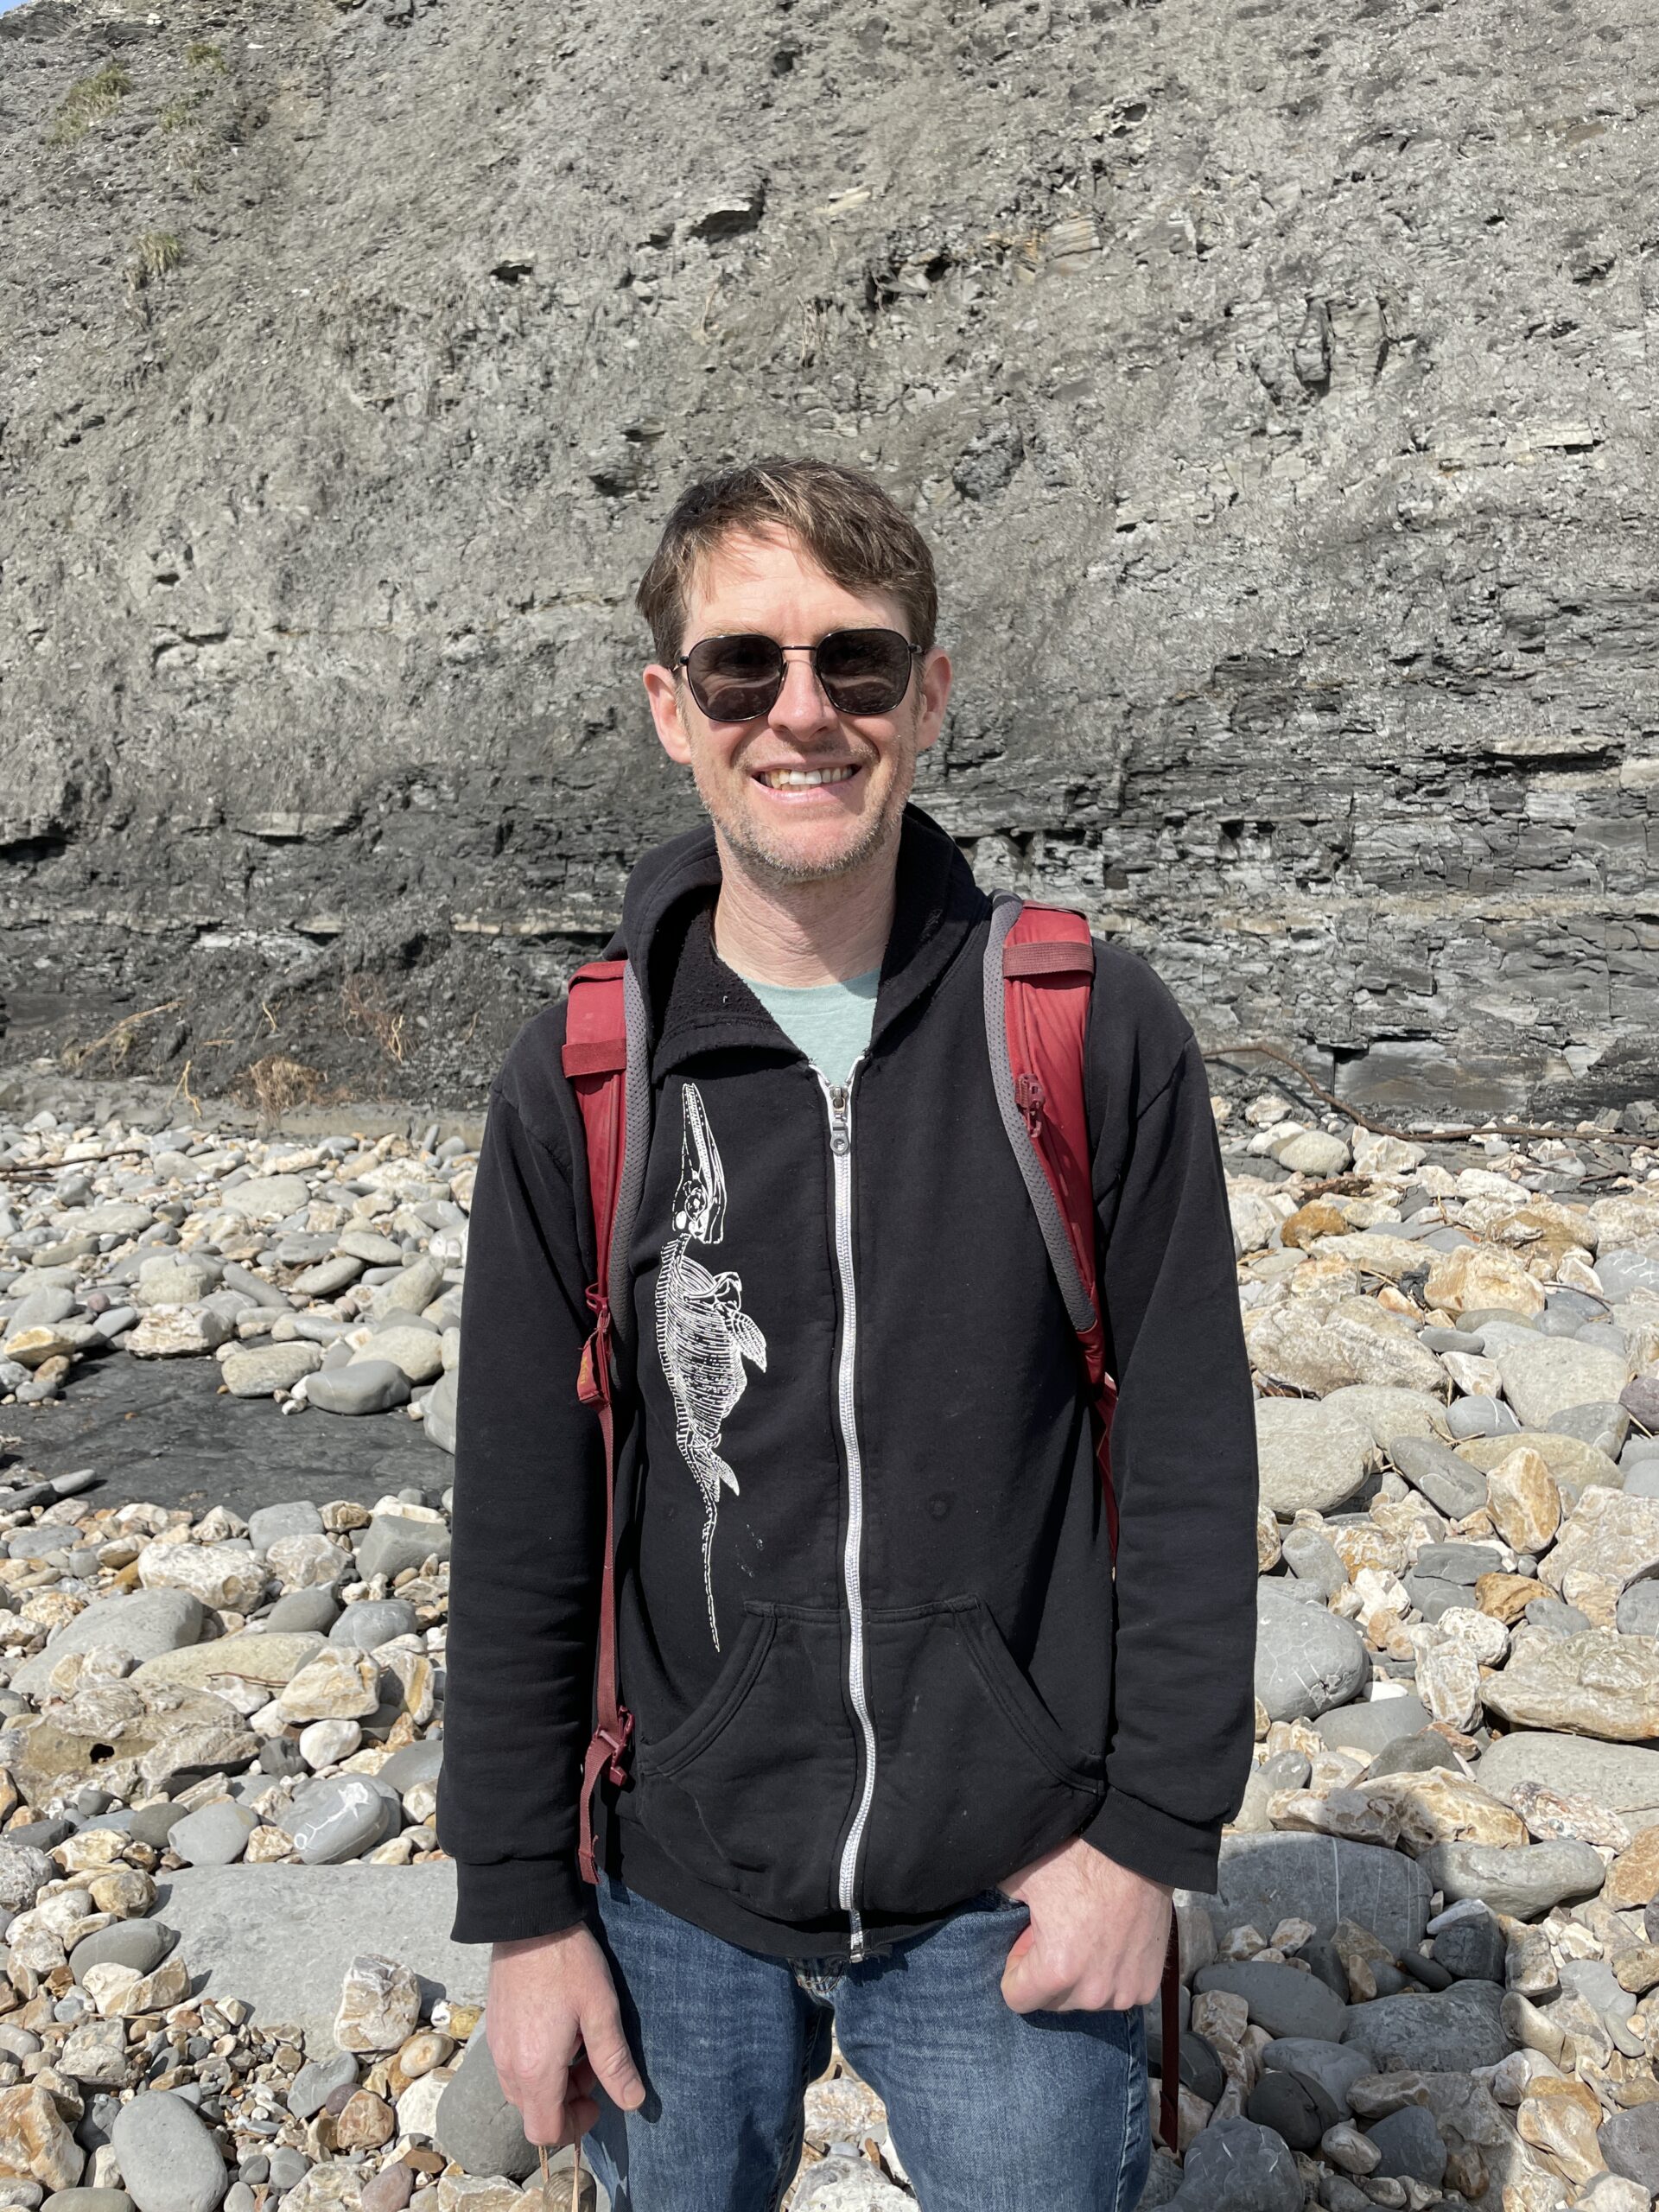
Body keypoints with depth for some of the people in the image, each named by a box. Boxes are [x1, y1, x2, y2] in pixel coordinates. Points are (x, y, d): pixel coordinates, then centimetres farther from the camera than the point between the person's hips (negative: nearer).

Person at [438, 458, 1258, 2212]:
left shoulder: (1097, 1036, -11)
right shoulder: (577, 1083, -9)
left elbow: (1190, 1463, -5)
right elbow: (519, 1539, -3)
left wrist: (1153, 1831, -4)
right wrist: (523, 1907, 0)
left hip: (1012, 1900, -1)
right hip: (677, 1897, 2)